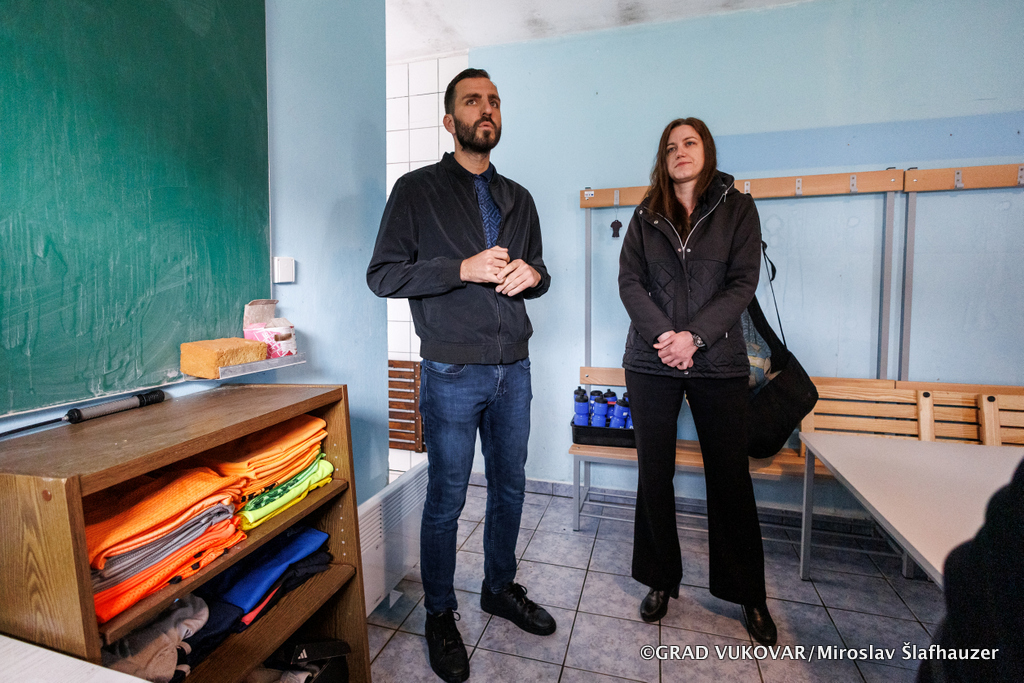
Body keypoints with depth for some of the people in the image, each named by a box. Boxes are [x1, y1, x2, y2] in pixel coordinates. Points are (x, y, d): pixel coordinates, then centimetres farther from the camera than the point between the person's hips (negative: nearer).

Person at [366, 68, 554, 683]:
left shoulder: (518, 198, 14)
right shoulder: (417, 190, -1)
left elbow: (538, 271, 19)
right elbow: (382, 275, -7)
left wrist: (532, 274, -7)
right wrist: (462, 269, -19)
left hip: (513, 370, 6)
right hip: (453, 374, -5)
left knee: (510, 487, 17)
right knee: (447, 499, 7)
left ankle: (501, 587, 40)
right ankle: (440, 615, 29)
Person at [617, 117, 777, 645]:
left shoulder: (737, 209, 6)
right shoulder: (646, 215, 11)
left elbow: (742, 284, -3)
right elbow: (629, 280, 1)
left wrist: (694, 336, -15)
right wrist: (661, 333, -13)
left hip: (718, 362, -1)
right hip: (651, 361, 2)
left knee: (730, 477, 6)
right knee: (654, 474, 7)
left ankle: (749, 594, 27)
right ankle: (661, 580, 27)